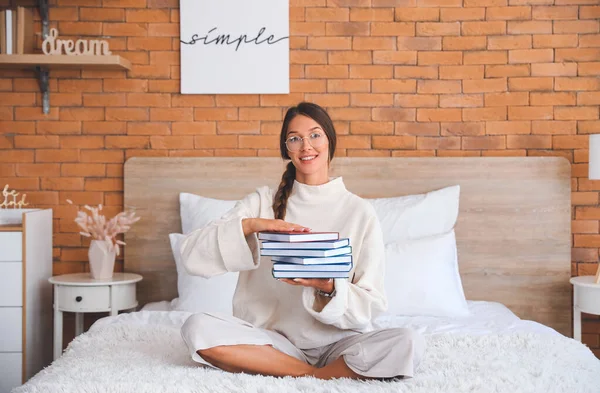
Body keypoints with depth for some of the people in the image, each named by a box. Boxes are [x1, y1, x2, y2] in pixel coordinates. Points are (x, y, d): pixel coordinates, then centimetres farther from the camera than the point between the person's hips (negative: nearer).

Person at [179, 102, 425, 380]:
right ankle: (317, 376, -16)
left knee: (408, 344, -28)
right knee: (197, 328, -25)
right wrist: (247, 226, -23)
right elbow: (192, 253, -8)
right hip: (273, 340, 1)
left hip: (338, 344, -1)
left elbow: (371, 305, -3)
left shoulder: (359, 212, 1)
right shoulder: (263, 202, 3)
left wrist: (327, 287, -22)